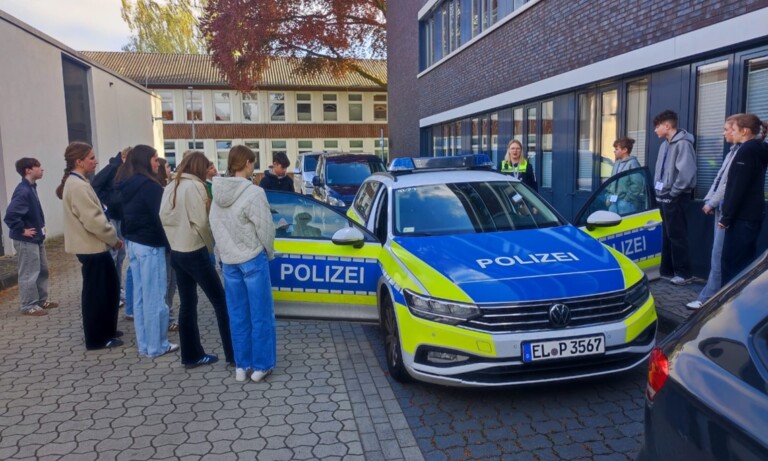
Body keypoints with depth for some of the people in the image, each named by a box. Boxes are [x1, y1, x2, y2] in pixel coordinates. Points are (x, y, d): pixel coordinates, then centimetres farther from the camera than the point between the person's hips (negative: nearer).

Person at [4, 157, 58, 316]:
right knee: (29, 274, 1)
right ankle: (29, 306, 12)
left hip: (37, 238, 10)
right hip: (27, 241, -10)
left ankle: (42, 301, 29)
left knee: (43, 270, 17)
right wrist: (22, 230, -20)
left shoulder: (31, 188, 8)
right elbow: (10, 215, -31)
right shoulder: (23, 191, -21)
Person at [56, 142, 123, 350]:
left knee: (109, 287, 17)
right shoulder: (78, 186, -20)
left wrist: (110, 238, 11)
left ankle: (107, 330, 29)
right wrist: (113, 238, -11)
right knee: (95, 292, 1)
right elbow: (93, 220, -24)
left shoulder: (77, 182, 14)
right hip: (91, 247, -10)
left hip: (94, 245, 10)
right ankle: (97, 338, 13)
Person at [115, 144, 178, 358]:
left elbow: (123, 213, 13)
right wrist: (170, 245, -9)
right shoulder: (148, 185, -17)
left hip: (132, 243, 9)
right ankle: (157, 345, 8)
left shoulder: (125, 184, 10)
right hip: (150, 245, -9)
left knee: (140, 294, 13)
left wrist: (128, 237, 15)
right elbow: (160, 217, -18)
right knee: (154, 296, -1)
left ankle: (144, 344, 21)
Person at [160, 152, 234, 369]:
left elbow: (163, 218, 8)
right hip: (194, 252, -8)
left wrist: (176, 237, 10)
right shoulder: (195, 186, -14)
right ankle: (233, 354, 5)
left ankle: (191, 355, 19)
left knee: (187, 303, 13)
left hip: (176, 252, 8)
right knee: (220, 300, 1)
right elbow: (201, 222, -17)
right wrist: (210, 245, -3)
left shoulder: (170, 187, 9)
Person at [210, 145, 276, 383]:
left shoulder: (218, 192, 1)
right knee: (260, 314, 6)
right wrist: (269, 253, 3)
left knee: (237, 314, 14)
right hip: (253, 259, -6)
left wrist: (225, 250, 14)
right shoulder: (253, 193, -18)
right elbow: (265, 229, -14)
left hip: (228, 260, 6)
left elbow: (214, 226, 6)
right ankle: (261, 365, 14)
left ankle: (241, 365, 23)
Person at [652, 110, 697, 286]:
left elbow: (686, 173, -22)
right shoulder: (665, 144, 14)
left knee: (677, 236, -5)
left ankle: (684, 273, 2)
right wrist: (659, 190, 10)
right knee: (667, 235, 14)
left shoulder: (683, 144, -14)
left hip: (675, 198, -9)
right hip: (664, 197, 9)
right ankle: (667, 270, 23)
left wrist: (673, 193, -16)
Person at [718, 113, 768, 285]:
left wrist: (726, 217, -15)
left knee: (731, 263, -5)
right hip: (752, 215, 10)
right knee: (744, 262, 13)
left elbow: (738, 188, -18)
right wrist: (728, 214, 18)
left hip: (742, 216, -10)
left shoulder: (746, 150, -14)